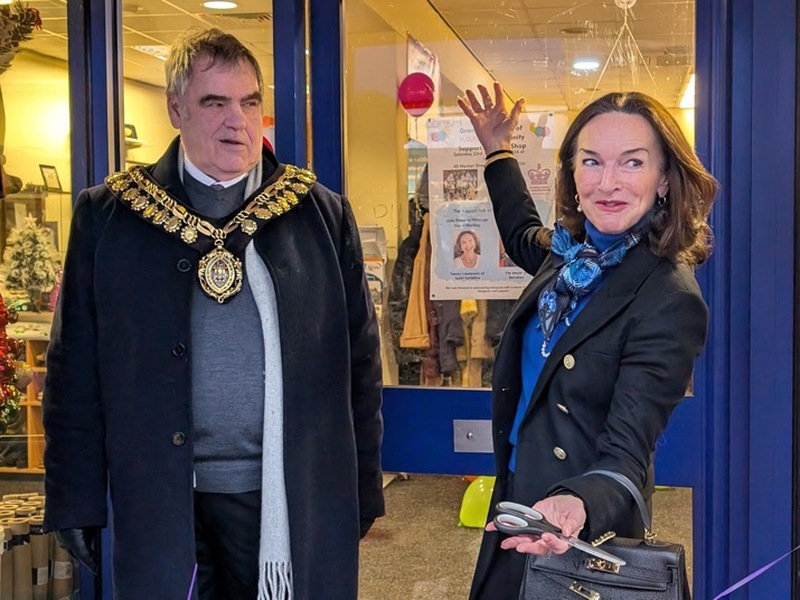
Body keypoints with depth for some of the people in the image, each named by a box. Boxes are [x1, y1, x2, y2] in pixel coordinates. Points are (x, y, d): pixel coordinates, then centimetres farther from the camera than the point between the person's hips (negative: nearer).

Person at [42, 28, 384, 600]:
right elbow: (74, 371, 3)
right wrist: (77, 502, 1)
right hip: (160, 501, 0)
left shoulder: (323, 215, 3)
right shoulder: (109, 215, 1)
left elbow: (360, 366, 5)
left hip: (291, 497, 1)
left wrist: (363, 492, 5)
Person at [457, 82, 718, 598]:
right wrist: (498, 153, 26)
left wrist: (579, 504, -48)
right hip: (517, 508, 8)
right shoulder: (571, 253, -1)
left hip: (581, 538, -7)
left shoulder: (670, 300, -24)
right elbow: (523, 238, 26)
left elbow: (626, 453, -28)